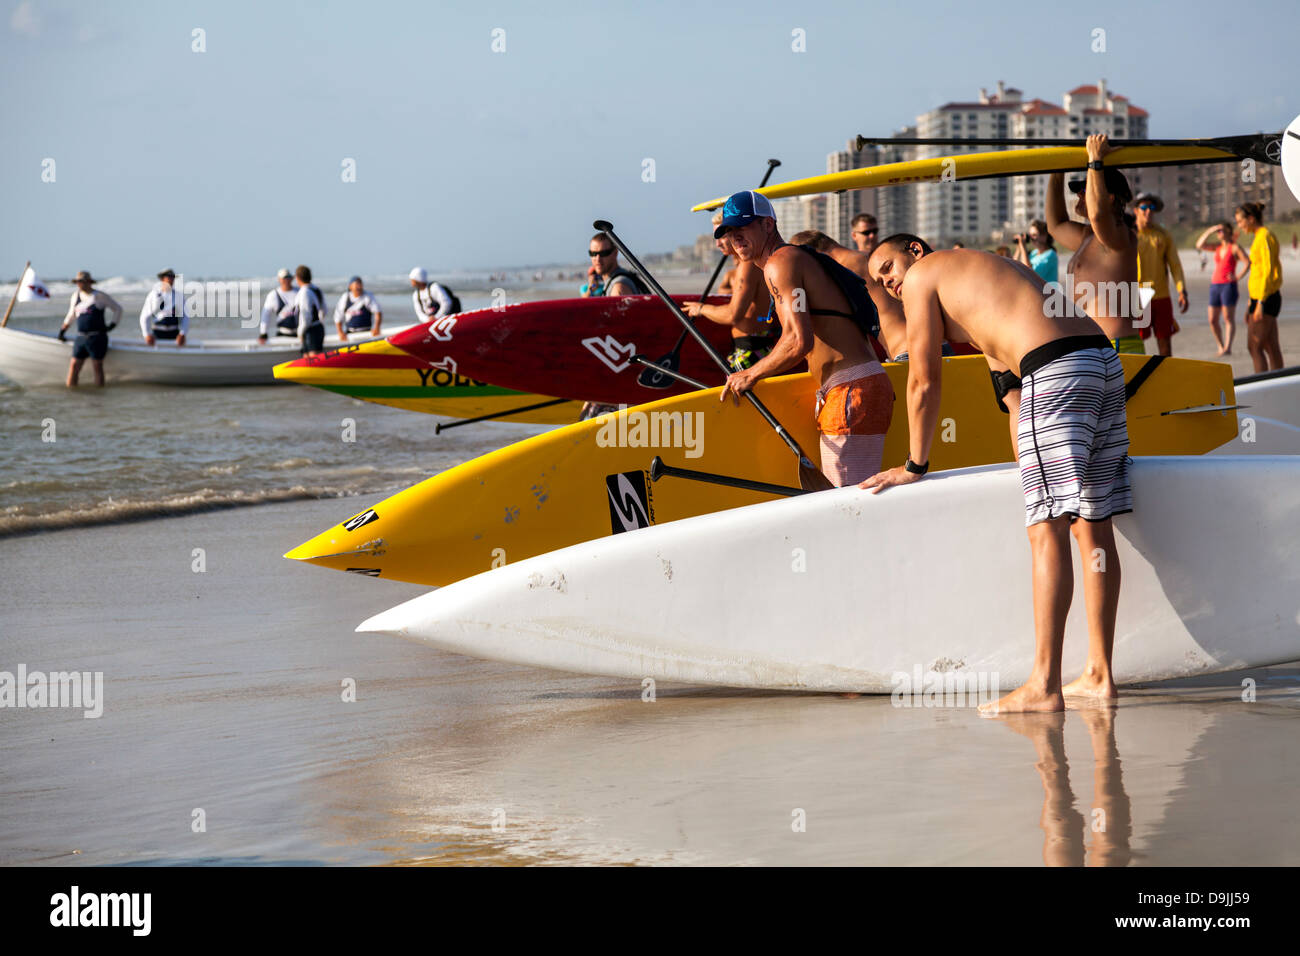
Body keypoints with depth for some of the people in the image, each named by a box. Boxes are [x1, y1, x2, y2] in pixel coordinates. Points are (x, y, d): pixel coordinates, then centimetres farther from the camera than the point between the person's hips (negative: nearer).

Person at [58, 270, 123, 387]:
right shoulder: (76, 296, 14)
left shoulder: (99, 296, -2)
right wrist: (62, 330, 27)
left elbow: (118, 309, 6)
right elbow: (71, 315, 28)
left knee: (97, 367, -4)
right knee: (73, 366, 0)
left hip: (97, 338, -5)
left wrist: (112, 325, 0)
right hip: (81, 338, 5)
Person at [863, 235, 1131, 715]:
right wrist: (1024, 460, 41)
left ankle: (1044, 684, -17)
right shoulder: (988, 269, 35)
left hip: (1055, 370, -9)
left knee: (1048, 528, -13)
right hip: (1104, 360, 9)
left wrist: (914, 465, 20)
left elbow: (923, 382, 11)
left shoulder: (923, 274, 12)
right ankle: (1098, 674, 12)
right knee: (1093, 526, 10)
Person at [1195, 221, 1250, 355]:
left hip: (1229, 285, -6)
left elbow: (1248, 263, -9)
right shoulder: (1217, 246, 15)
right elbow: (1200, 245, 4)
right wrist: (1210, 231, -2)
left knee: (1228, 318, -11)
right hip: (1215, 284, 6)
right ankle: (1220, 346, 14)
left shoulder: (1235, 248, -2)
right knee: (1212, 320, 3)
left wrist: (1238, 277, -16)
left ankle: (1228, 348, -18)